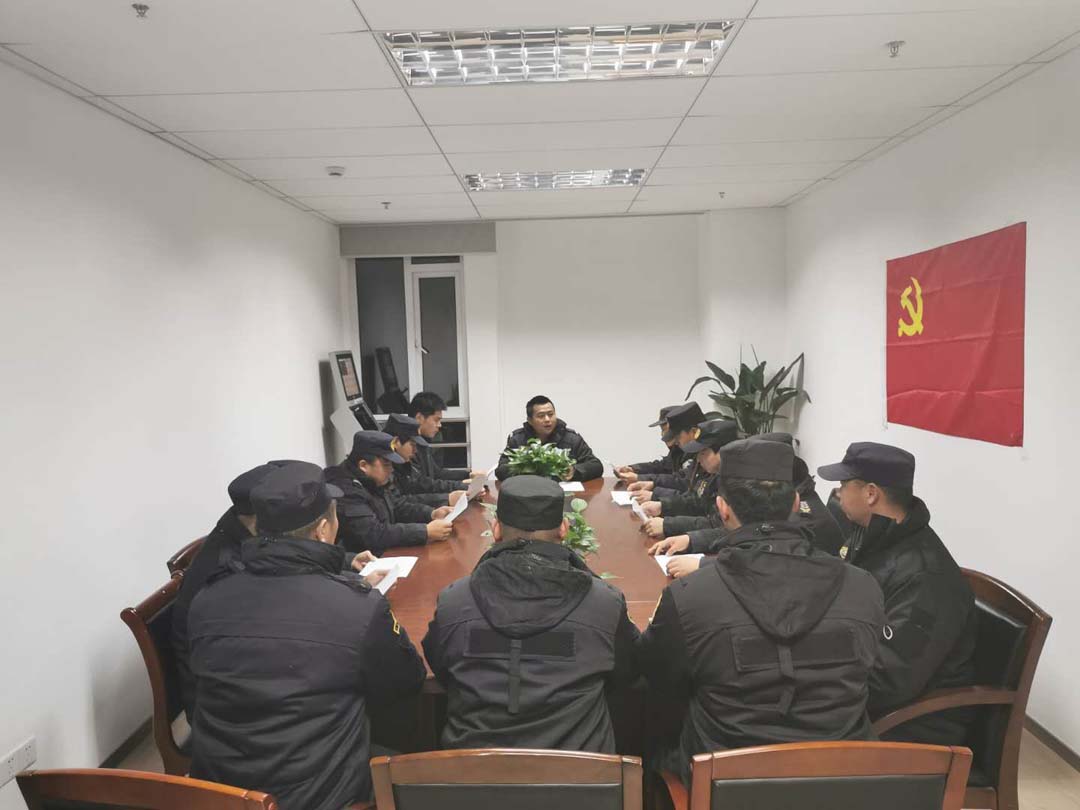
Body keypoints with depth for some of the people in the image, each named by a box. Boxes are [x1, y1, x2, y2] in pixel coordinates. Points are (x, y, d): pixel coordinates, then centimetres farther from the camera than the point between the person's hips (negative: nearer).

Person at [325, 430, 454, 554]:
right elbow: (374, 535, -29)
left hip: (386, 554, 9)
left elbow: (400, 508, 13)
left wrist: (432, 514, -5)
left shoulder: (375, 482, 6)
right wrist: (426, 532, -28)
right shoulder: (346, 491, -24)